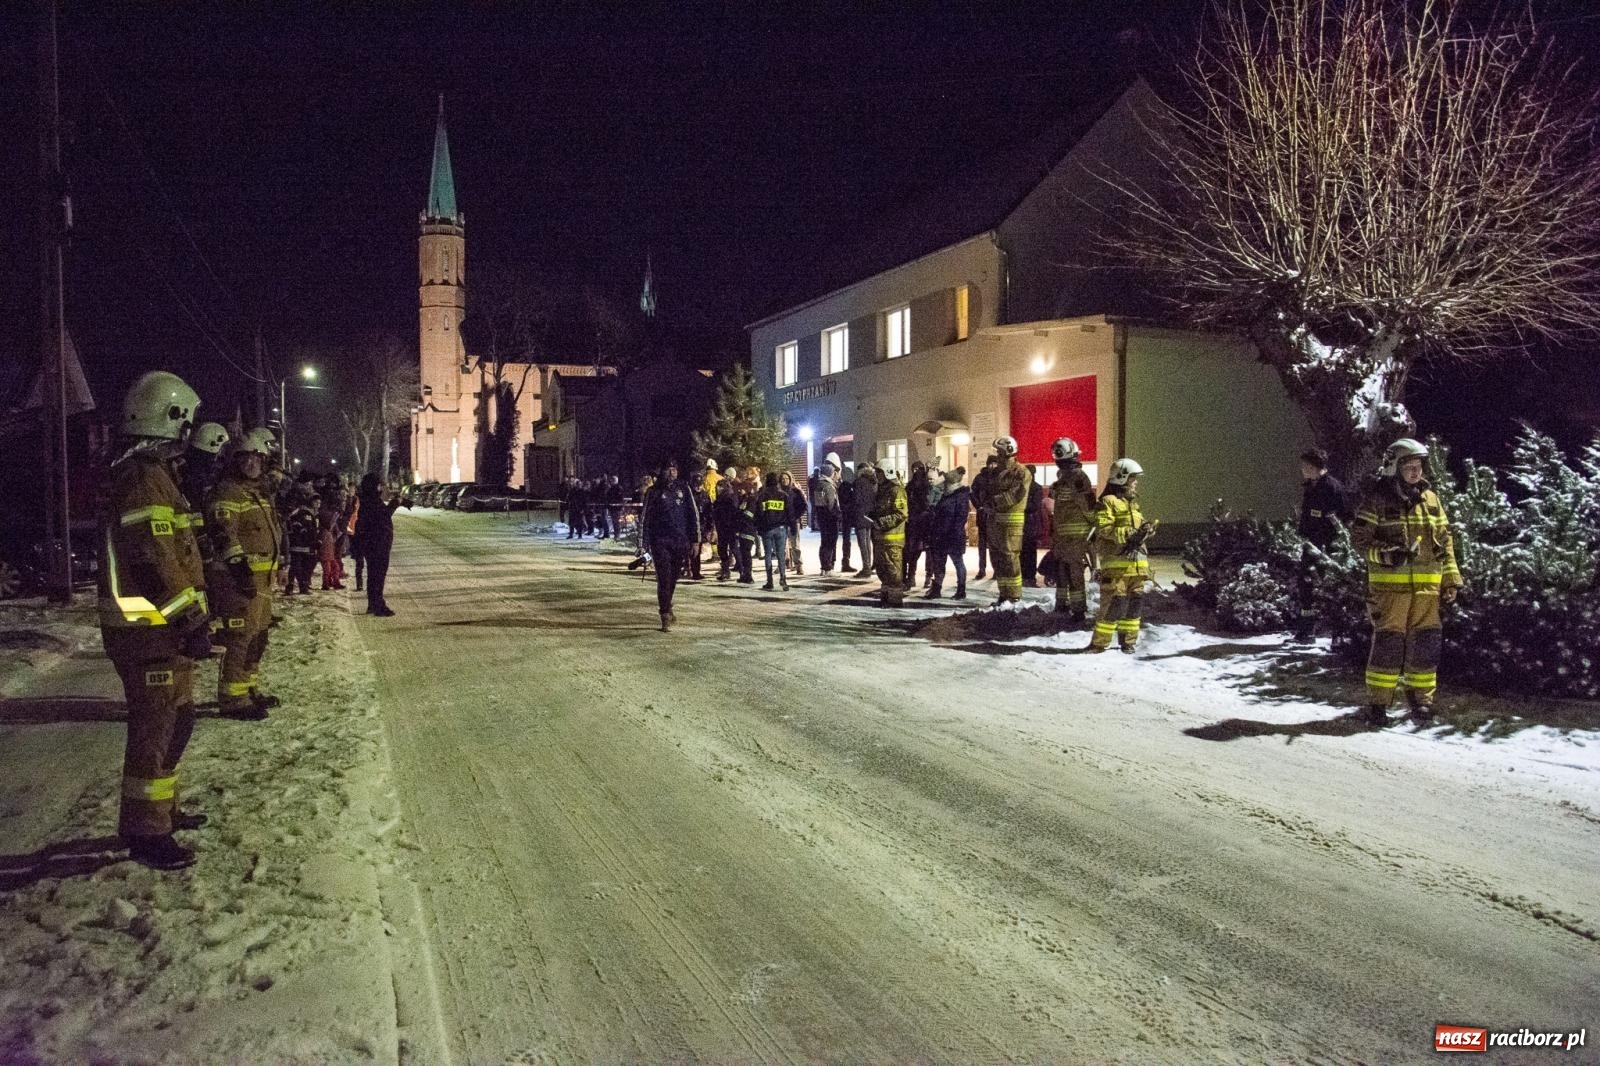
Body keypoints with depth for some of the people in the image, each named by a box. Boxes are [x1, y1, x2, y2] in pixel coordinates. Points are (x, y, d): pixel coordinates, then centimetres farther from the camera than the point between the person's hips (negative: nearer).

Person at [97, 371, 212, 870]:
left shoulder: (144, 473, 15)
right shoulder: (146, 478, -19)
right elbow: (158, 563, -25)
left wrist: (189, 618, 22)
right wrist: (193, 621, -19)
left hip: (160, 628, 10)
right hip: (150, 633, -10)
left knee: (176, 720, 20)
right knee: (154, 730, -1)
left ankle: (161, 809, 33)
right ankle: (145, 832, 10)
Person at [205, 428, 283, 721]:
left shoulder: (260, 491, 18)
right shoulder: (227, 492, -12)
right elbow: (224, 534, -22)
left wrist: (274, 569, 30)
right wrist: (239, 566, -31)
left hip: (262, 577, 10)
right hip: (239, 577, -10)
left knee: (257, 637, 18)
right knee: (239, 638, -9)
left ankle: (249, 689, 30)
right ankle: (232, 699, -4)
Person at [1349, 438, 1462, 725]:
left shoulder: (1430, 498, 13)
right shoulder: (1377, 498, -3)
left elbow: (1445, 541, 17)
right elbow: (1358, 538, -5)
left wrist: (1451, 580, 12)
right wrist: (1385, 554, -21)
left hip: (1427, 584, 5)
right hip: (1389, 583, -5)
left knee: (1425, 642, 7)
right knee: (1388, 641, -5)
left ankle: (1421, 697, 20)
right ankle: (1378, 701, 4)